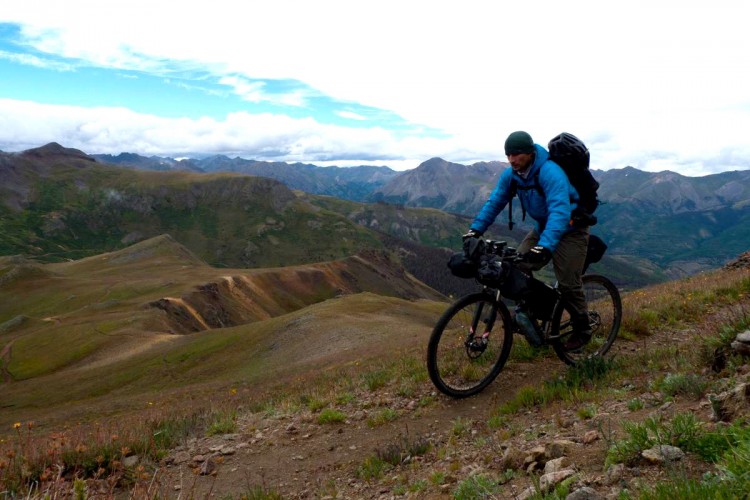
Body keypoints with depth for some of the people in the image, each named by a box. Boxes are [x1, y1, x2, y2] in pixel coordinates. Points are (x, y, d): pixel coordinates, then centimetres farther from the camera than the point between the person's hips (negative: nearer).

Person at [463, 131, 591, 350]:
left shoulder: (550, 172, -32)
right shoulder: (511, 174, -9)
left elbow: (559, 211, -42)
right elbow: (495, 201, -5)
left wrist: (545, 246, -54)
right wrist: (476, 229, -18)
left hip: (570, 228, -6)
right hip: (542, 225, 7)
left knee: (568, 283, -8)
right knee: (518, 267, -7)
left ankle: (582, 331, 15)